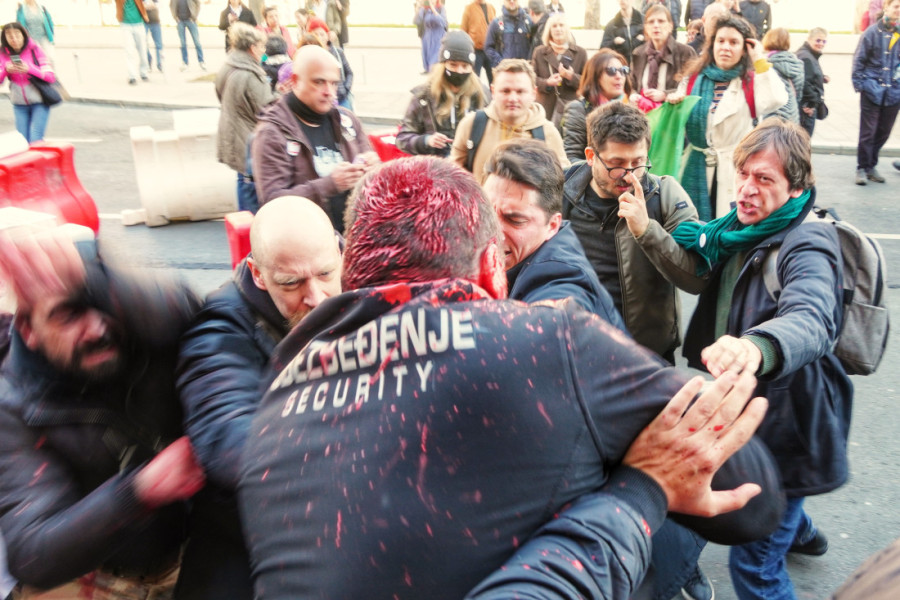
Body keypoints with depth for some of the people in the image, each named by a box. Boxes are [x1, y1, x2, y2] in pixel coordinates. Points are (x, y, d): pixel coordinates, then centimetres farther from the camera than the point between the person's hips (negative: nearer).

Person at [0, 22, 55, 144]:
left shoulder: (34, 50, -8)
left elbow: (51, 77, -13)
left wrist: (30, 69, -27)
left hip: (39, 102, -3)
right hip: (19, 104, 3)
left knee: (35, 141, -13)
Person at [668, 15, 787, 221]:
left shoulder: (751, 81, 1)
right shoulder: (694, 77, 8)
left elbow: (776, 100, -21)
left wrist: (760, 61, -13)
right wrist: (673, 102, -8)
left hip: (735, 169, -2)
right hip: (697, 168, 3)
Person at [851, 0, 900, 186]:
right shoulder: (873, 32, -3)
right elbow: (859, 60, 1)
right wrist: (858, 84, -4)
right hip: (872, 90, -4)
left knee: (883, 133, 10)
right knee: (868, 132, -2)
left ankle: (871, 166, 23)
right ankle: (862, 168, 8)